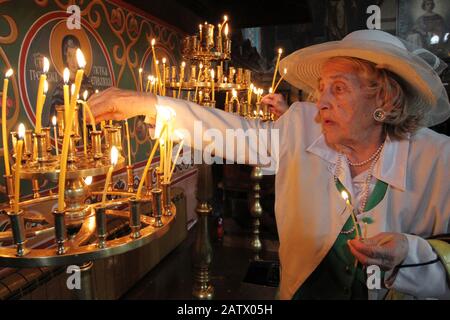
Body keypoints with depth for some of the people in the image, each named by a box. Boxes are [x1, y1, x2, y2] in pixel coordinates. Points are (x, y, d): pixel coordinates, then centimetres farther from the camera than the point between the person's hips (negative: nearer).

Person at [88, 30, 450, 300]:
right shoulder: (302, 128, -9)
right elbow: (237, 132, -8)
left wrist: (409, 256, -27)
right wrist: (148, 104, -12)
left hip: (396, 290, 0)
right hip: (303, 287, 1)